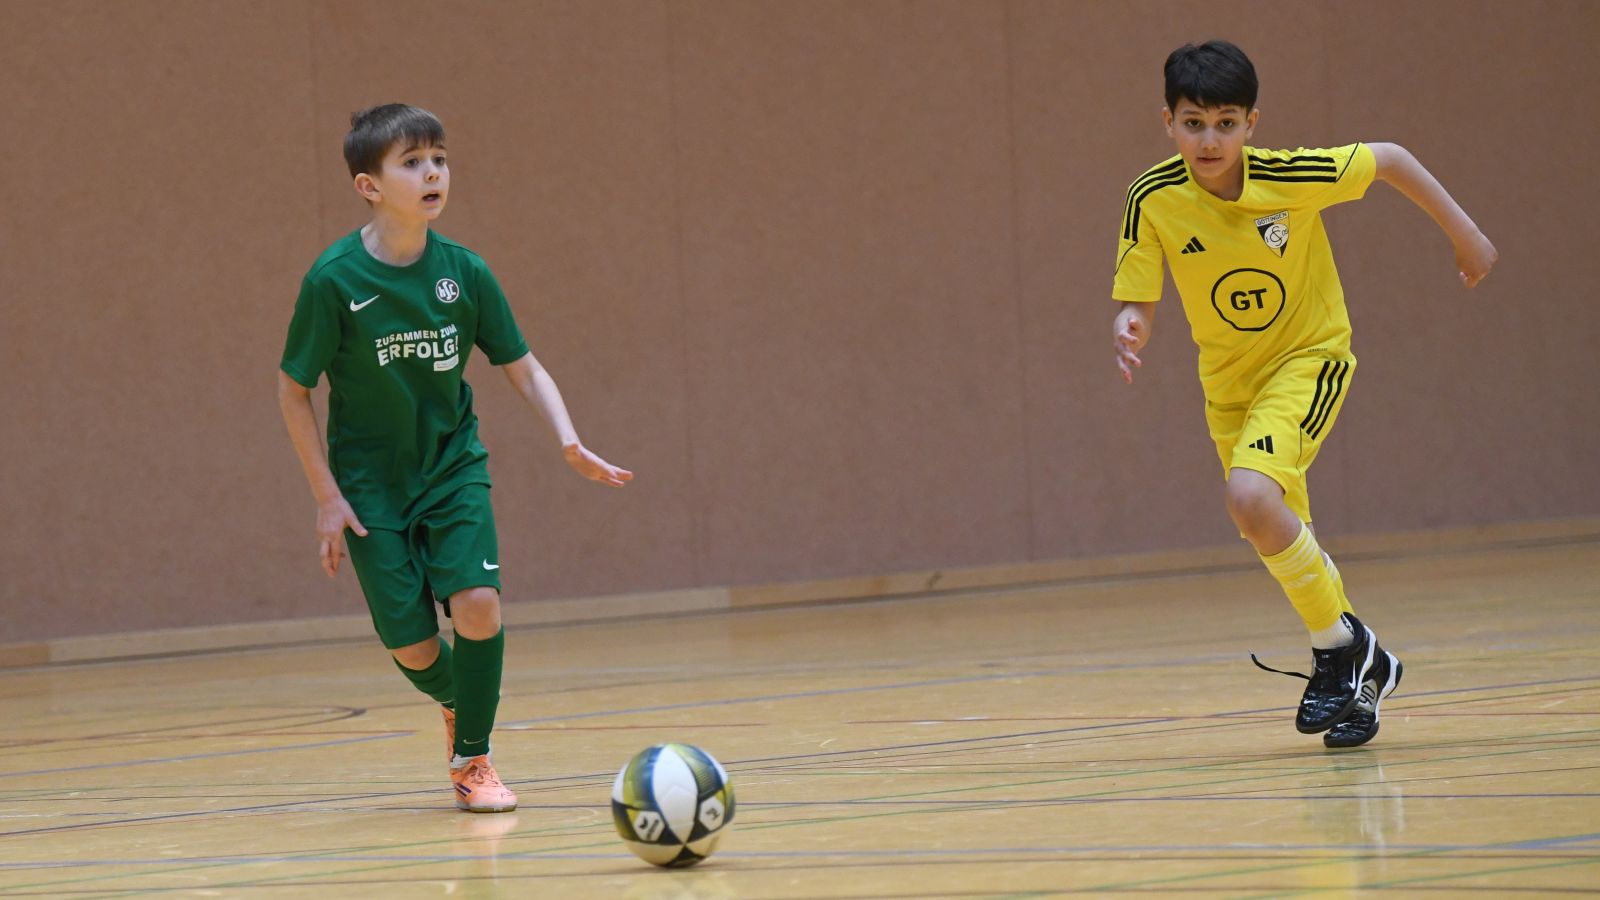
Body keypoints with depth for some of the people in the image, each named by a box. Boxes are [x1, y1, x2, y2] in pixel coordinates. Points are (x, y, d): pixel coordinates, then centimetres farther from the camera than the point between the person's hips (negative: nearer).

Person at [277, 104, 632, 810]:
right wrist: (326, 495, -8)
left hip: (454, 467, 2)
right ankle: (454, 702, 32)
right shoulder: (334, 280, -16)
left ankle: (473, 756, 2)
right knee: (411, 643, -5)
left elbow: (523, 367, 1)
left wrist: (570, 443, -15)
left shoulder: (463, 271, -8)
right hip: (371, 481, -2)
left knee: (477, 602, -19)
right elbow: (293, 389, -7)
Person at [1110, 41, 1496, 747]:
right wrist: (1128, 331, -35)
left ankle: (1340, 645, -8)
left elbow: (1388, 160, -7)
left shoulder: (1290, 177, -23)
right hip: (1228, 378, 5)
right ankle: (1363, 670, 36)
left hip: (1308, 355, -5)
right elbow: (1139, 302, -11)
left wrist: (1463, 232, 0)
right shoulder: (1153, 200, -17)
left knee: (1250, 495, -28)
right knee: (1279, 539, 13)